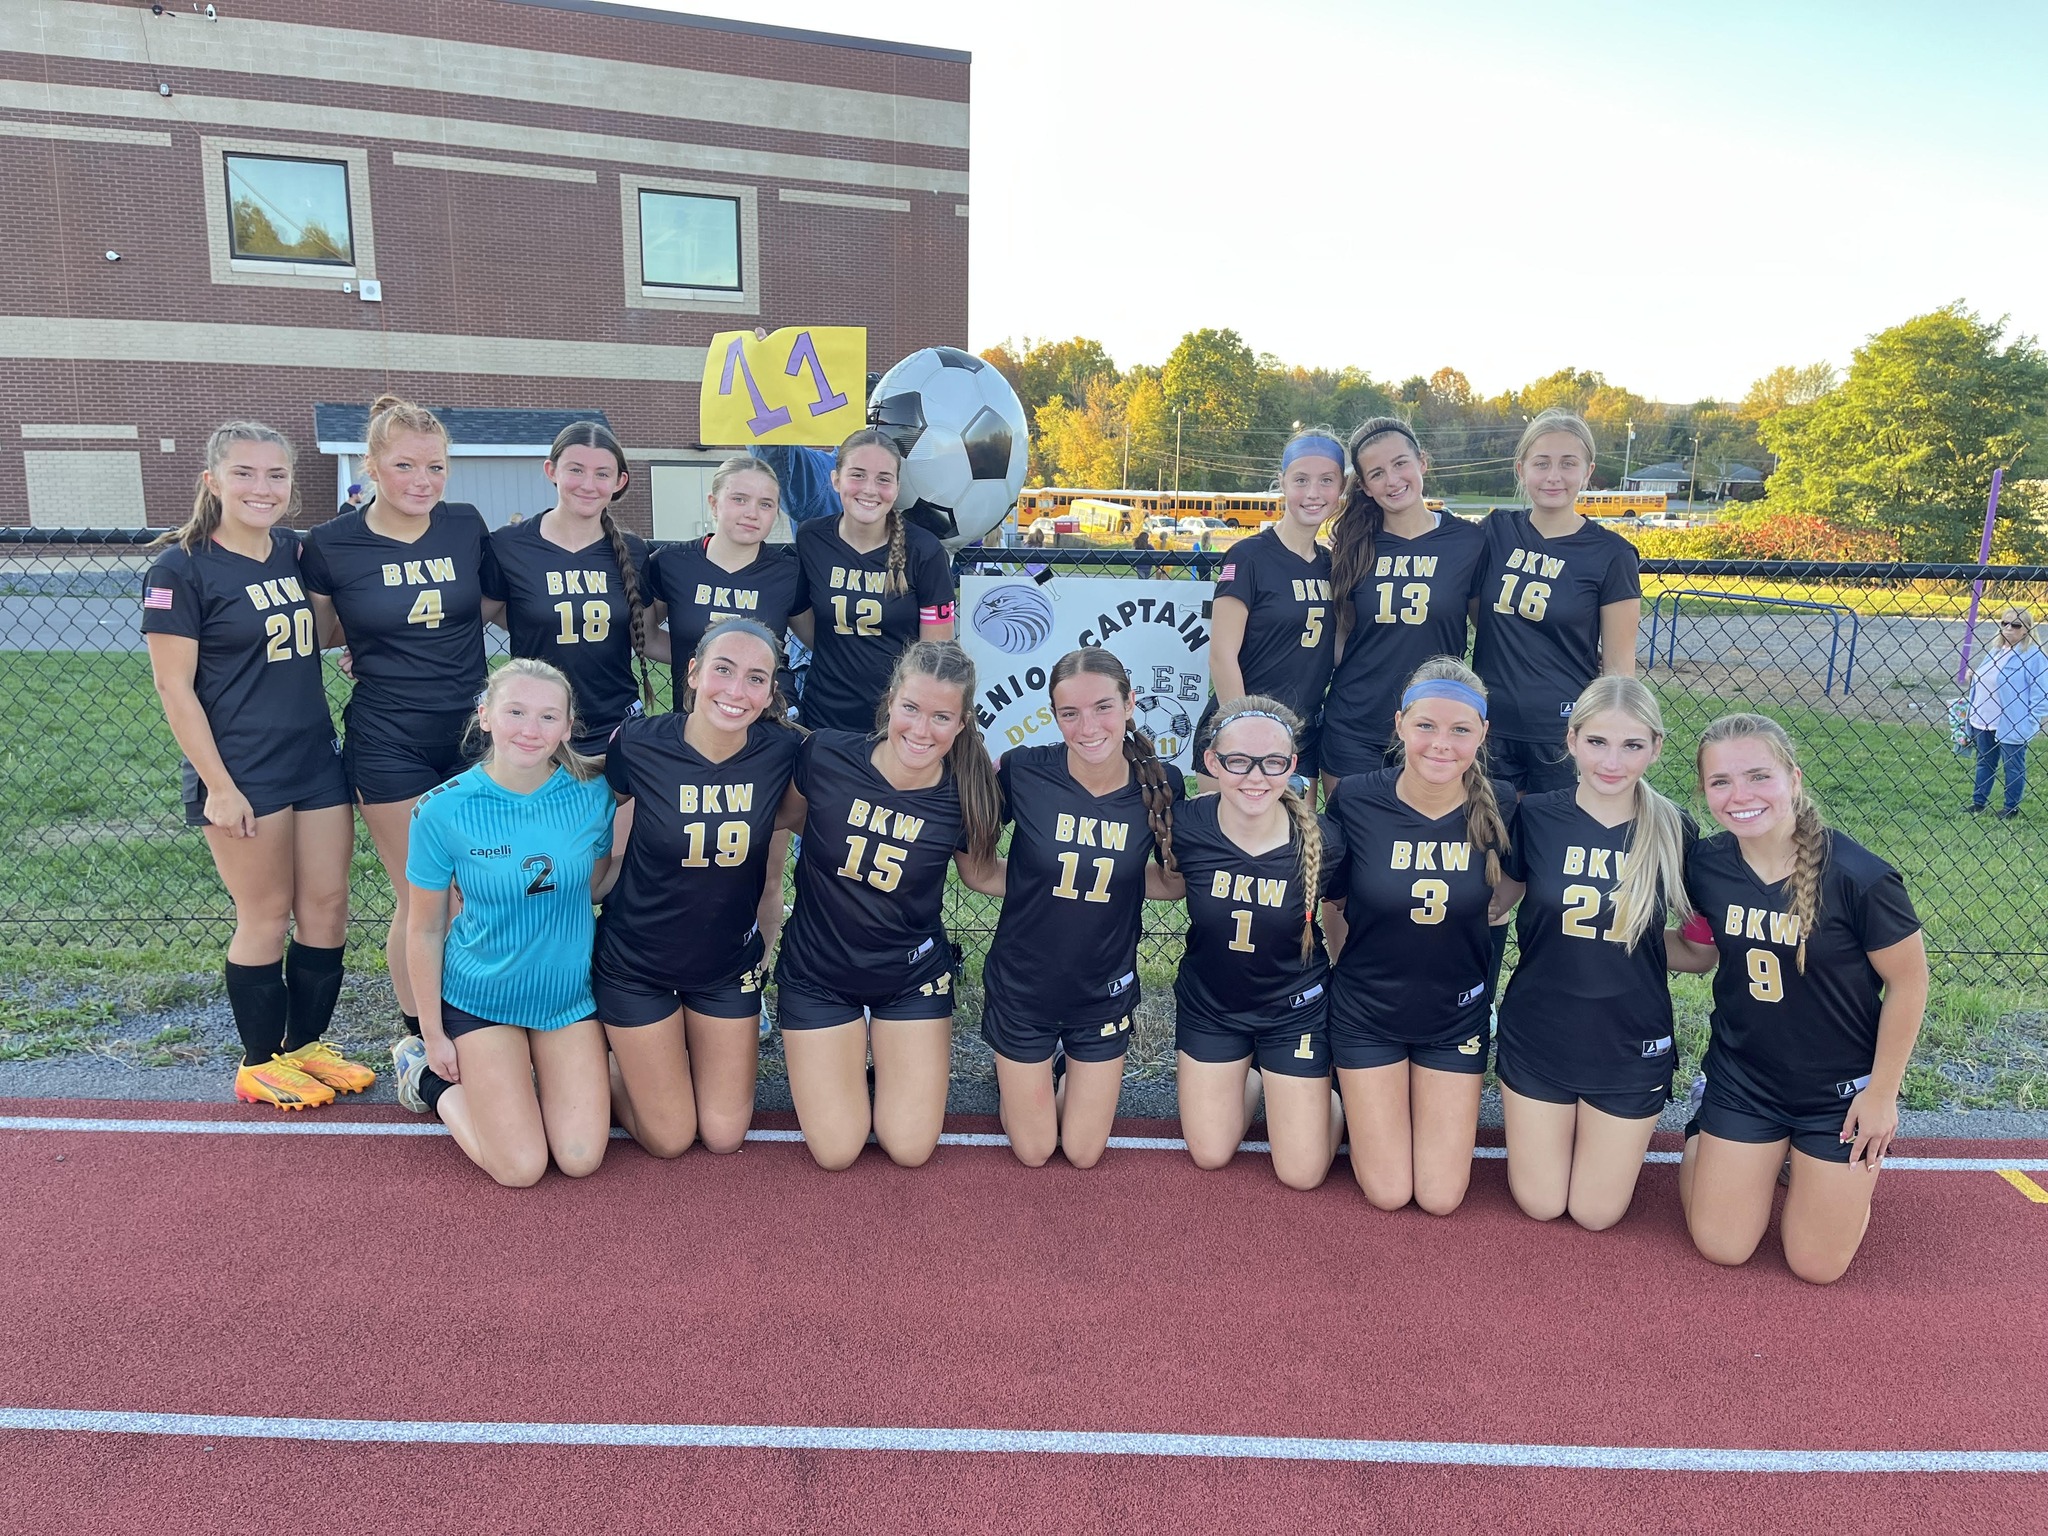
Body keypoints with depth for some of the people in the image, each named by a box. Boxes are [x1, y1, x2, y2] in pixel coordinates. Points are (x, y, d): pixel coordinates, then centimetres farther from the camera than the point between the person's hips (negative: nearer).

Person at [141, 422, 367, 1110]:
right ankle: (260, 1065, 22)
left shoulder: (296, 551, 7)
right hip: (242, 770, -6)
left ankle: (306, 1045, 27)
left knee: (328, 905, 9)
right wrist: (217, 785, -15)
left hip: (316, 760, 6)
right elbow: (174, 685, -11)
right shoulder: (180, 568, -10)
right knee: (267, 915, 4)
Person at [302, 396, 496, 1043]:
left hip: (470, 734, 2)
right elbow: (319, 635, 7)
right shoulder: (330, 544, -6)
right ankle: (416, 1038, 23)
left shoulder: (467, 525, 0)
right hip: (388, 746, -2)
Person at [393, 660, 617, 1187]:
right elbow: (424, 930, -6)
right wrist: (433, 1034, -1)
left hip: (570, 992, 3)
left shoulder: (592, 794, -11)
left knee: (580, 1159, -2)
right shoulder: (443, 810, -17)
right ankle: (428, 1075, 23)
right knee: (521, 1169, -4)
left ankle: (528, 1075, 28)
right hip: (480, 995, -2)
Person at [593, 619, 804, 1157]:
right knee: (670, 1139, 8)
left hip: (729, 965, 2)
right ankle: (611, 1061, 35)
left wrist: (766, 930, 3)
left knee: (725, 1136, 12)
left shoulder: (781, 750, -17)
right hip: (636, 963, -2)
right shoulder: (638, 745, -21)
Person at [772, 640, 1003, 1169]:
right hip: (817, 972, 0)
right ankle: (845, 1057, 32)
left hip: (912, 975, 1)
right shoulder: (825, 755, -20)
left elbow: (982, 874, 0)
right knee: (836, 1150, 3)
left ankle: (884, 1047, 32)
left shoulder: (966, 798, -19)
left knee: (910, 1149, 4)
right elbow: (790, 816, 2)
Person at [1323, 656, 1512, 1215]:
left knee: (1441, 1197, 6)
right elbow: (1328, 896, -3)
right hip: (1367, 1011, -1)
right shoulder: (1355, 799, -19)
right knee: (1387, 1193, 5)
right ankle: (1355, 1094, 32)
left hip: (1456, 1015, 1)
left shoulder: (1499, 806, -15)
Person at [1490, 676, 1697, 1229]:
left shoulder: (1673, 832, -11)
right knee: (1539, 1204, 11)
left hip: (1630, 1045, 0)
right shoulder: (1535, 817, -12)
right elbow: (1498, 899, 3)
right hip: (1539, 1035, 0)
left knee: (1596, 1214, 13)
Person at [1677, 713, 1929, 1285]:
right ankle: (1703, 1138, 34)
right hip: (1742, 1078, 2)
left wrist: (1882, 1093, -8)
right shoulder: (1706, 866, -13)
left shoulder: (1858, 877, -25)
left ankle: (1815, 1165, 34)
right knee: (1720, 1247, 8)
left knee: (1818, 1265, 8)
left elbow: (1908, 983, -12)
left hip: (1842, 1088, -2)